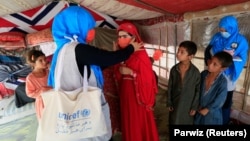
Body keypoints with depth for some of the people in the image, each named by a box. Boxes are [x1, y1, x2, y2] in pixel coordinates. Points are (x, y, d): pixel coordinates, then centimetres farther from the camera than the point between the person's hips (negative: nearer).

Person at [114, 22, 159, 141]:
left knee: (140, 127, 5)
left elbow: (148, 78, -14)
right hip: (125, 95, 7)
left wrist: (131, 72, -20)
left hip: (138, 96, -6)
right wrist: (119, 71, -6)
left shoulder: (141, 54, -13)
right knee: (128, 125, 16)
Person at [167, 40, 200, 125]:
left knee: (187, 123, 16)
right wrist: (169, 103, 0)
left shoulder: (195, 71, -15)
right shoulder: (174, 69, -9)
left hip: (188, 105, -2)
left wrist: (194, 107, -6)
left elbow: (198, 90, -7)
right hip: (175, 103, 2)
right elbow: (170, 87, -1)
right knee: (174, 122, 16)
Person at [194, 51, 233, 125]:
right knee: (197, 122, 21)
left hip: (212, 113, -4)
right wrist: (197, 105, -4)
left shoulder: (222, 81, -24)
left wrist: (207, 109, -12)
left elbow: (220, 100, -18)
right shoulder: (203, 74, -11)